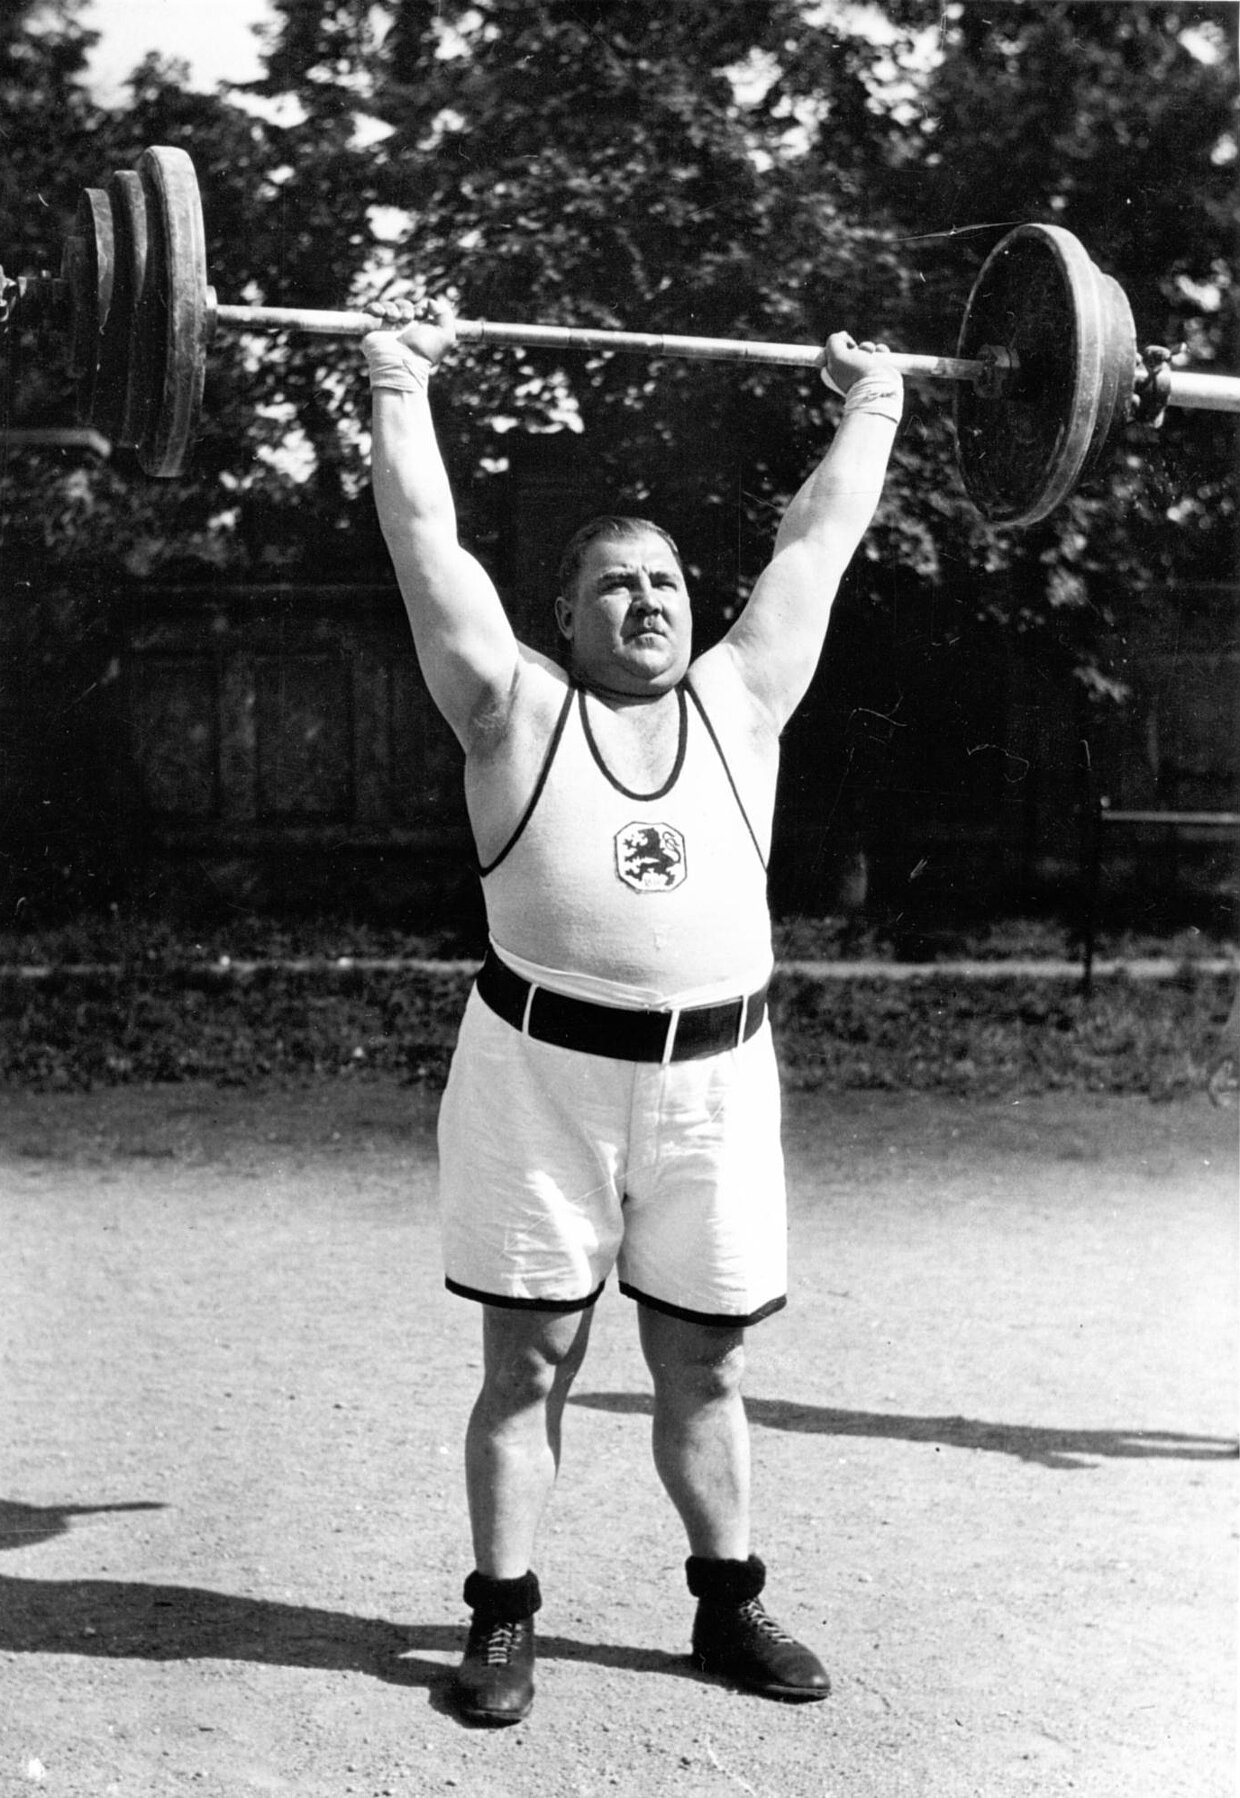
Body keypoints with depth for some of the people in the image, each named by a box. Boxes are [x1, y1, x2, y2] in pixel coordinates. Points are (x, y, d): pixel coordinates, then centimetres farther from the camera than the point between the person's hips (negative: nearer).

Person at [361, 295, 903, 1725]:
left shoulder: (740, 703, 9)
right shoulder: (516, 708, 1)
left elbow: (817, 541, 16)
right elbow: (427, 538, -1)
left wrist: (874, 404, 23)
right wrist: (399, 386, 2)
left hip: (714, 1075, 3)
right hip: (542, 1069, -3)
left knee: (703, 1365, 13)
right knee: (528, 1360, 5)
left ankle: (729, 1605, 27)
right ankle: (502, 1619, 17)